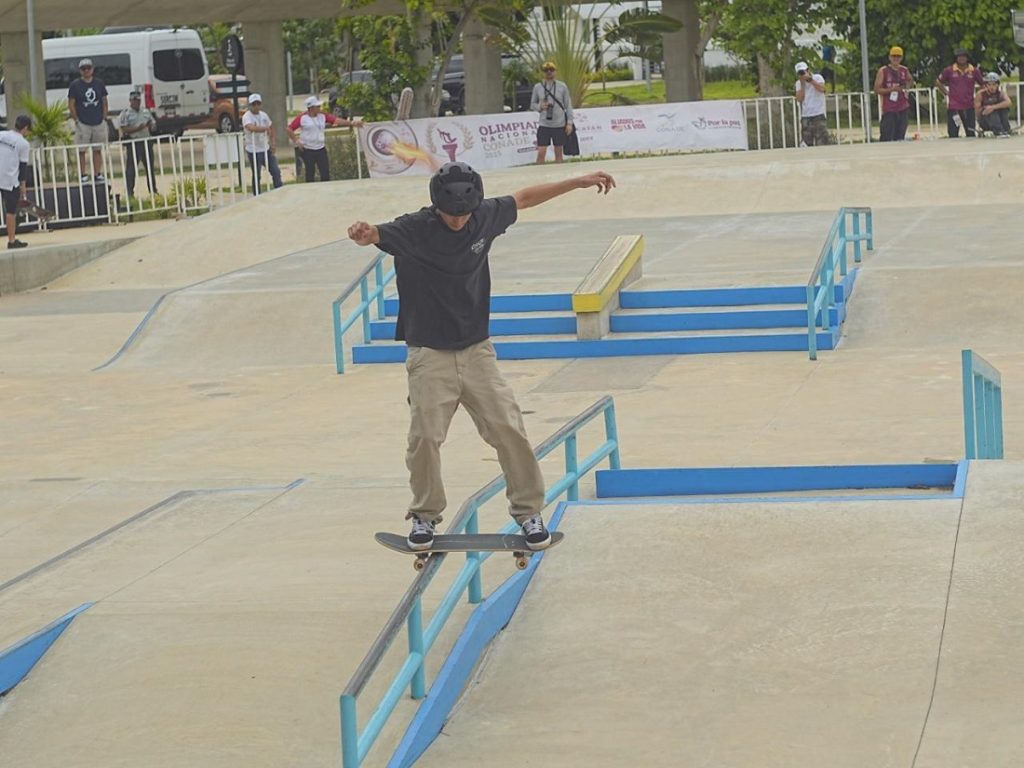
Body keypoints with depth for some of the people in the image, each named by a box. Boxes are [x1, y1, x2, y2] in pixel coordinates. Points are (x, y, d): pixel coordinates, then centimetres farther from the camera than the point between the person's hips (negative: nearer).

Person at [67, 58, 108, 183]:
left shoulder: (99, 83, 7)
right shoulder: (75, 85, -3)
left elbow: (104, 101, 12)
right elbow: (71, 104, -2)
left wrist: (104, 118, 4)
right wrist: (76, 120, -7)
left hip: (99, 122, 3)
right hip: (82, 123, -3)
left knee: (98, 150, 6)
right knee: (81, 151, -2)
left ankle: (98, 174, 11)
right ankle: (83, 175, 2)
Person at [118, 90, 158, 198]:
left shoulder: (146, 111, 15)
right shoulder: (125, 113, -3)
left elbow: (154, 124, 20)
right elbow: (124, 130, -11)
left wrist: (151, 125, -4)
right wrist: (137, 129, -23)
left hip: (146, 141, 6)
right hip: (133, 143, -6)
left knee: (150, 167, 11)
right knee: (131, 169, -6)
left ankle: (153, 190, 20)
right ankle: (130, 192, -3)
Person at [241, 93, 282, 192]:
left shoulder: (264, 115, 6)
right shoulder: (247, 117, -15)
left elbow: (271, 127, 21)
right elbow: (252, 128, -37)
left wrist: (272, 141, 10)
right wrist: (265, 128, -30)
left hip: (266, 149, 6)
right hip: (254, 151, -6)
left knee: (276, 171, 8)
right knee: (256, 176, 3)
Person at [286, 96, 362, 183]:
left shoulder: (322, 116, 4)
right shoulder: (302, 118, -6)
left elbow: (336, 120, -3)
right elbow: (289, 129, -2)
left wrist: (351, 123, -13)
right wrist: (296, 141, -8)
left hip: (321, 148, 4)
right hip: (307, 150, -4)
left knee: (325, 172, 0)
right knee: (310, 173, 3)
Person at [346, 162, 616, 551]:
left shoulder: (485, 217, -1)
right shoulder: (414, 230, -14)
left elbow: (524, 198, 15)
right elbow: (378, 235, -31)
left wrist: (579, 182, 19)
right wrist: (364, 234, -56)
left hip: (477, 350, 3)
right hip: (429, 354, -3)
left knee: (508, 429, -4)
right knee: (425, 436, -8)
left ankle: (528, 510, 12)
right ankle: (425, 515, 14)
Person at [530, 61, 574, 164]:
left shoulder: (562, 86, 2)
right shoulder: (537, 87, 4)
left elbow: (568, 105, 5)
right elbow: (532, 104, 12)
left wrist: (569, 123, -2)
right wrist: (540, 106, -11)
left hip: (559, 125, 0)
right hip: (544, 125, 0)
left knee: (558, 153, 8)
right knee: (541, 153, -7)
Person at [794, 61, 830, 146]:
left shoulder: (818, 78, 2)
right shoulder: (799, 83, 12)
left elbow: (821, 89, -19)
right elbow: (799, 99, -1)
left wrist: (810, 79, -17)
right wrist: (803, 84, -5)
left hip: (818, 115, -4)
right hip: (805, 117, 4)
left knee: (822, 140, -12)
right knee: (806, 142, 0)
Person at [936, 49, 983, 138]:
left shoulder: (974, 71, 2)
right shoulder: (949, 70, 0)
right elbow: (938, 81, 12)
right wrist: (946, 92, 6)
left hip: (968, 107, 1)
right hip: (953, 106, -1)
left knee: (970, 134, 1)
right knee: (953, 134, -3)